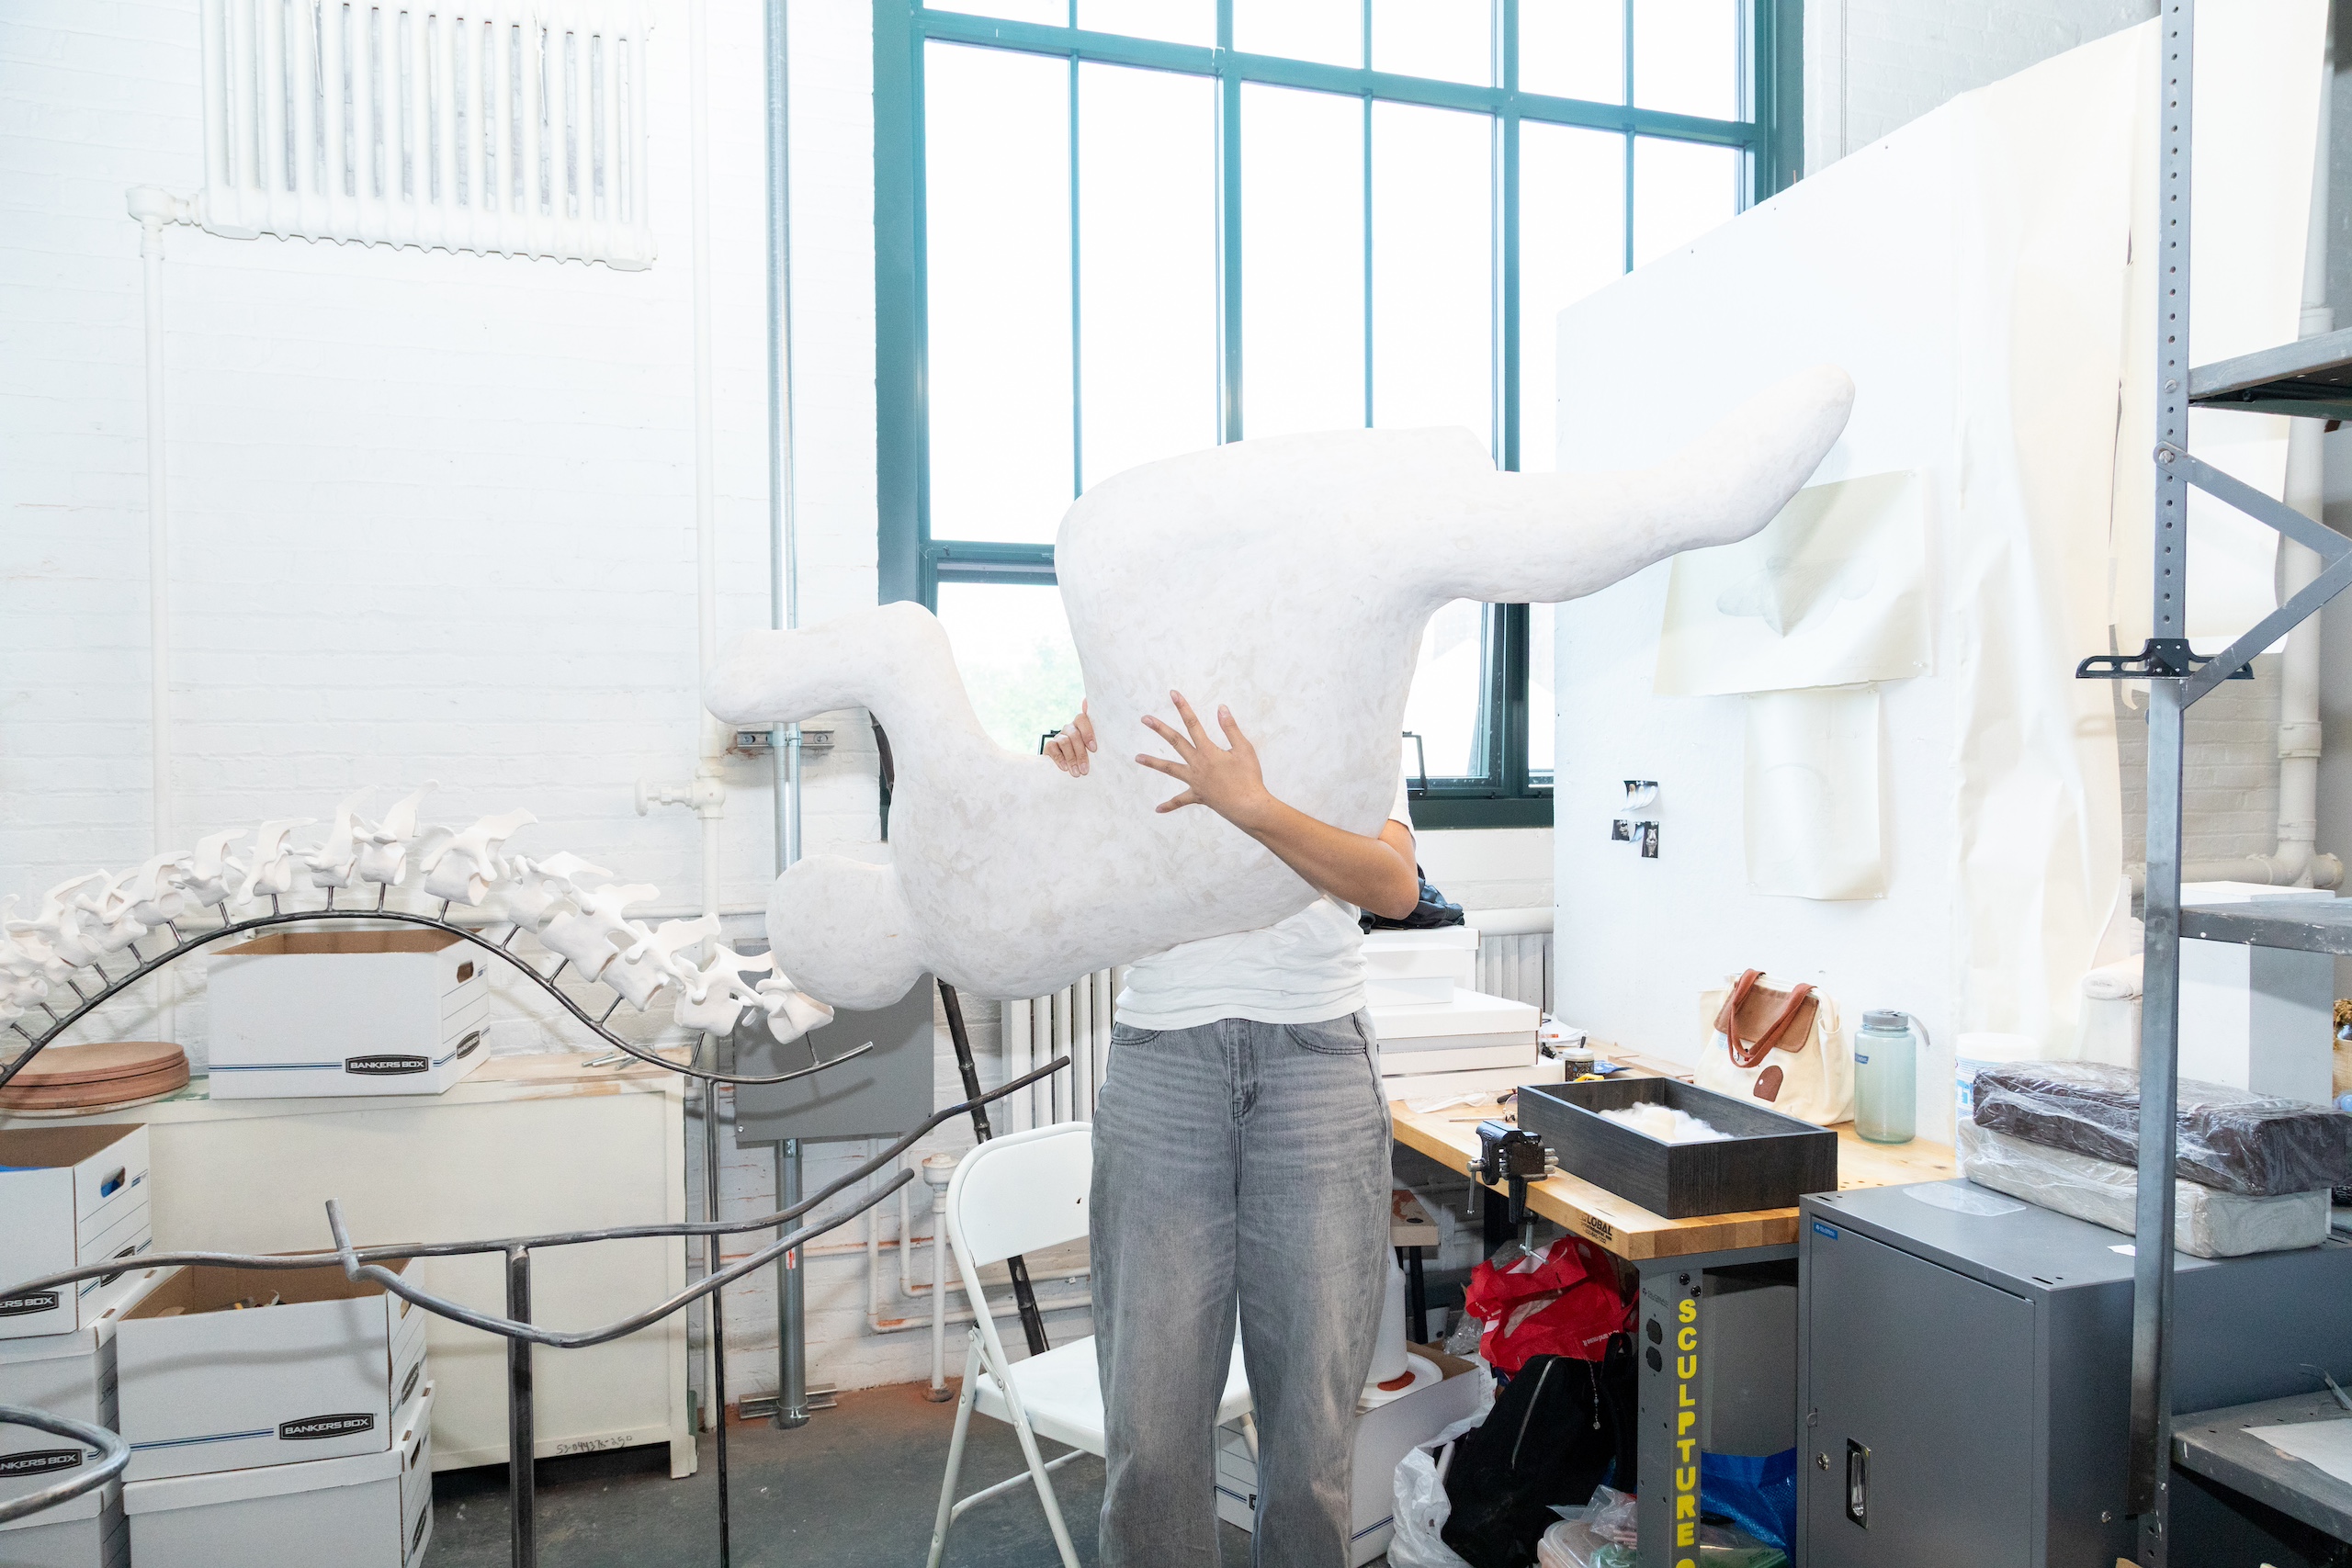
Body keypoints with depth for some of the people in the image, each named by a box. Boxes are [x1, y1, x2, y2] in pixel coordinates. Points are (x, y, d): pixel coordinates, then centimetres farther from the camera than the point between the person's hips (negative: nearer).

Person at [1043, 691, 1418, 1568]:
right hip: (1161, 1062, 1)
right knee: (1152, 1417, 1)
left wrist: (1250, 805, -25)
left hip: (1317, 1061, 0)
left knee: (1314, 1406, 5)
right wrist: (1070, 794, -12)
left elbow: (1395, 886, -12)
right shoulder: (1144, 738, 12)